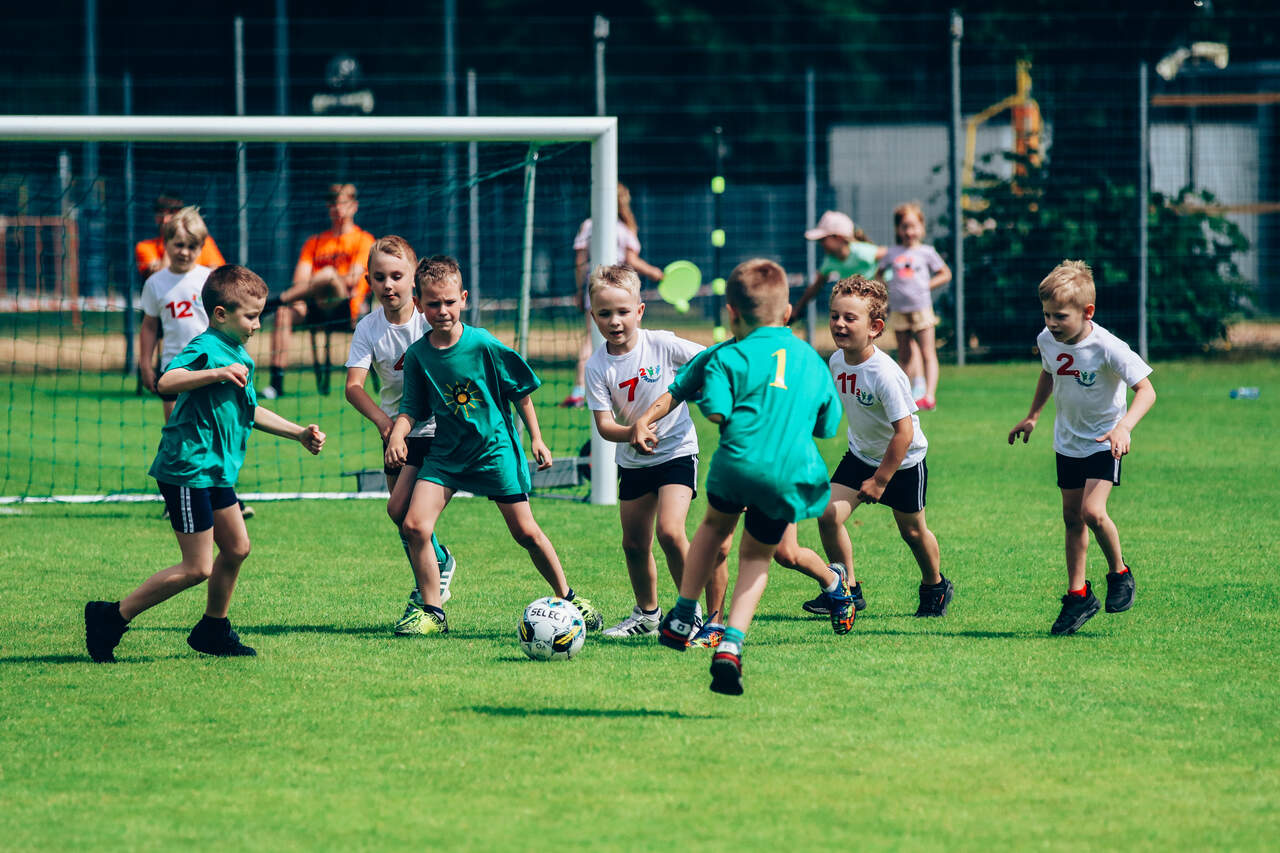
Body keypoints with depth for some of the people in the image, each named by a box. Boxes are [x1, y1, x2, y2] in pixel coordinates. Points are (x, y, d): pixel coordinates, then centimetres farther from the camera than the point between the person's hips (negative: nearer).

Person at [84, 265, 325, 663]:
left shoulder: (239, 356, 17)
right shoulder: (206, 348, -16)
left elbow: (249, 412, 32)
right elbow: (166, 381, -35)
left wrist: (300, 433, 30)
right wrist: (217, 373, -46)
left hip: (214, 471, 10)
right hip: (188, 469, -10)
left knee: (236, 547, 15)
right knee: (197, 568, -8)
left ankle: (213, 630, 31)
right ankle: (110, 618, -2)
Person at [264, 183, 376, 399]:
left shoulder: (363, 240, 11)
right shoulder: (315, 242, 23)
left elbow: (353, 279, -4)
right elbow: (300, 280, 10)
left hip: (346, 308, -4)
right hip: (317, 308, 4)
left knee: (328, 274, -35)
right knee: (284, 312, -29)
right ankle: (276, 381, -35)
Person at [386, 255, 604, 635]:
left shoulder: (484, 345, -13)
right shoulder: (417, 354, -4)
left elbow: (520, 390, -1)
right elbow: (413, 407, 4)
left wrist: (536, 439, 1)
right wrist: (397, 433, -16)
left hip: (494, 448, -3)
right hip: (446, 453, 3)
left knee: (525, 532, -1)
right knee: (414, 525, -13)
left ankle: (568, 598, 20)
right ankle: (432, 613, 0)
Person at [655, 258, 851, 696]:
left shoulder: (730, 357, 3)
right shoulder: (811, 359, 18)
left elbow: (716, 411, -10)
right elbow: (828, 425, 23)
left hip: (740, 460, -2)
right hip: (792, 475, 2)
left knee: (715, 523, 29)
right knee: (756, 556, 18)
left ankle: (682, 618, 31)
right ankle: (732, 643, 1)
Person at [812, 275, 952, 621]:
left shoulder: (884, 375, -33)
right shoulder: (837, 361, -10)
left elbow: (904, 432, -30)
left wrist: (880, 480, -25)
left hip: (903, 461, -6)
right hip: (861, 454, 6)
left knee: (912, 531, 12)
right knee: (828, 514, -10)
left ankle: (935, 586, 39)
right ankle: (848, 590, 5)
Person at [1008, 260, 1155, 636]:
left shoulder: (1107, 348, -26)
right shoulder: (1048, 341, -7)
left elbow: (1146, 390, -27)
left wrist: (1124, 426, -41)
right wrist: (1032, 417, 21)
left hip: (1104, 442, -6)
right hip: (1068, 442, 6)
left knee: (1093, 511, -21)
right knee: (1072, 517, 10)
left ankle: (1119, 572, 4)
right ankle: (1078, 595, 20)